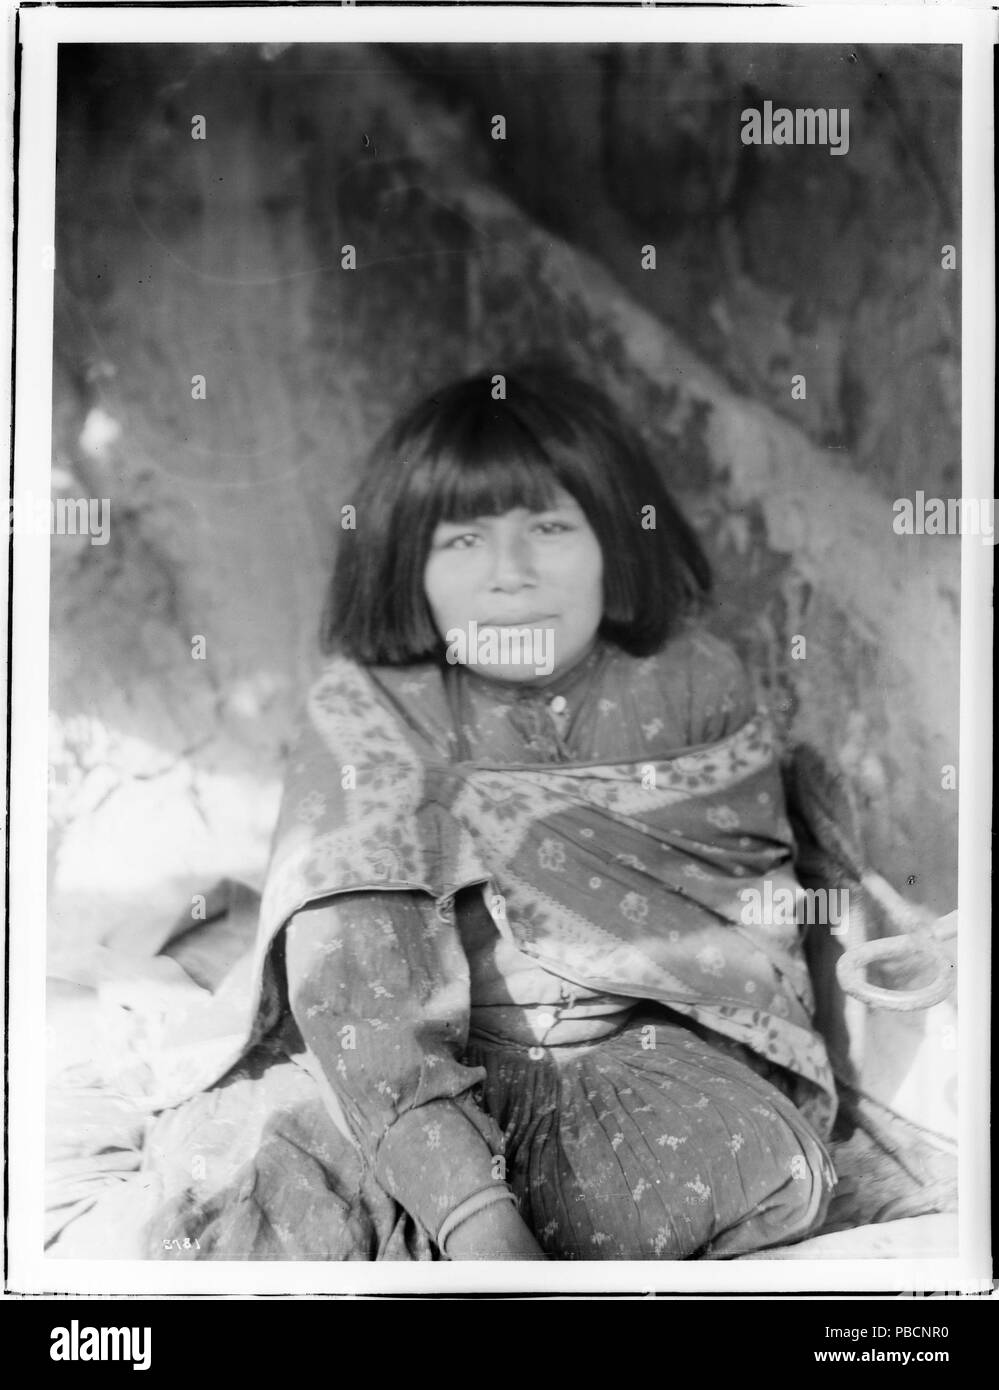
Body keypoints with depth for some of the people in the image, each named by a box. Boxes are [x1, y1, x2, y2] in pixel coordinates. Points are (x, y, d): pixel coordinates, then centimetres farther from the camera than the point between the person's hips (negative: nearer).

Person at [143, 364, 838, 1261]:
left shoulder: (694, 685, 0)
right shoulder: (367, 708, -6)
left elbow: (754, 949, -4)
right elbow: (345, 973, -19)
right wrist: (475, 1214, -33)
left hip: (651, 1063, 3)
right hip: (434, 1079, -2)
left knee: (742, 1147, -29)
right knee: (285, 1167, -30)